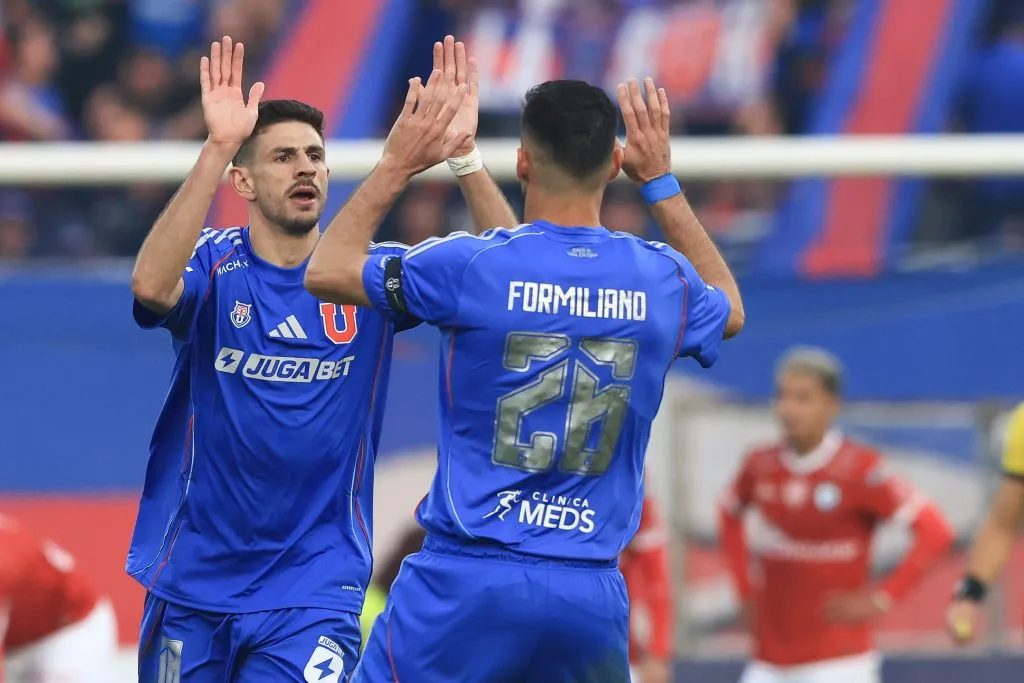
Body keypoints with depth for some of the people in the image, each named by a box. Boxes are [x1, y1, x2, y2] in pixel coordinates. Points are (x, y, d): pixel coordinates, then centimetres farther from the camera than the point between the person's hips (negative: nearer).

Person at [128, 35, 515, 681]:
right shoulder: (215, 265, -5)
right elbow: (152, 287, -29)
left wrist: (462, 155, -26)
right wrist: (217, 149, -35)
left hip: (314, 586, 0)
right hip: (193, 585, 0)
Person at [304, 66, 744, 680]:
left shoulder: (469, 267, -8)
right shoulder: (662, 279, 3)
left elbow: (325, 272, 8)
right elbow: (729, 310, 29)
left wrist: (396, 166, 16)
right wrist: (662, 181, 32)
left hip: (467, 581, -3)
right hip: (592, 594, 4)